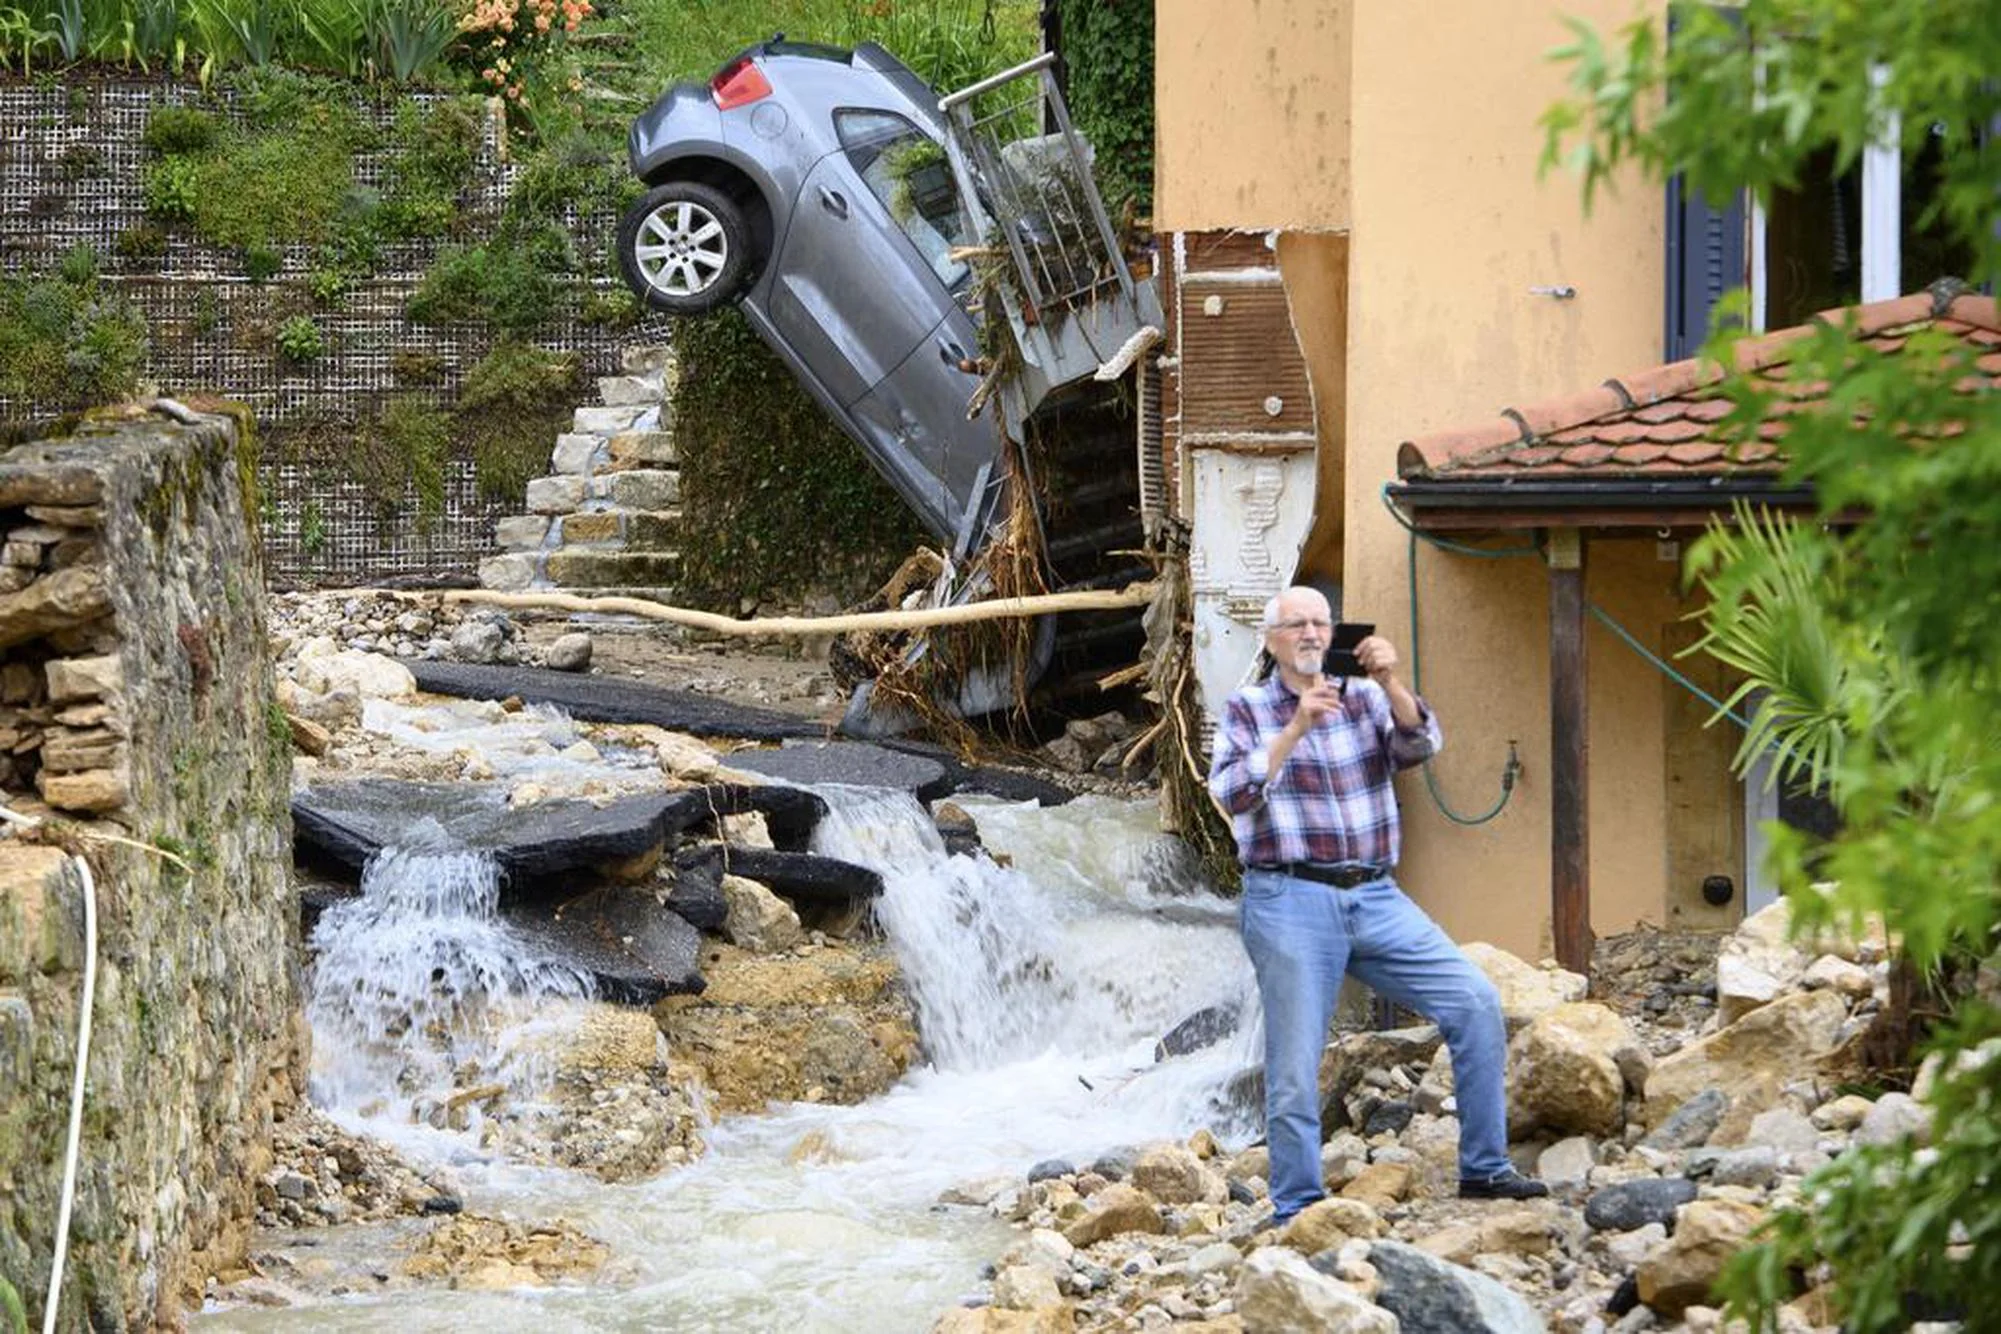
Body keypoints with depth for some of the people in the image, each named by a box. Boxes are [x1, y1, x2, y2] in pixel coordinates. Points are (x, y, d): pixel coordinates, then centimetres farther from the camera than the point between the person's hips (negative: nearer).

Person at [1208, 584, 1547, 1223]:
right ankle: (1296, 1212, 7)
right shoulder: (1247, 710, 5)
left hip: (1375, 898, 4)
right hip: (1291, 901, -3)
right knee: (1295, 1068, -4)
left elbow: (1420, 744, -5)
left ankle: (1483, 1169, 2)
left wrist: (1391, 680, -22)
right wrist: (1297, 727, -18)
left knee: (1475, 1003, -6)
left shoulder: (1364, 698, 13)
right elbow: (1232, 793, -10)